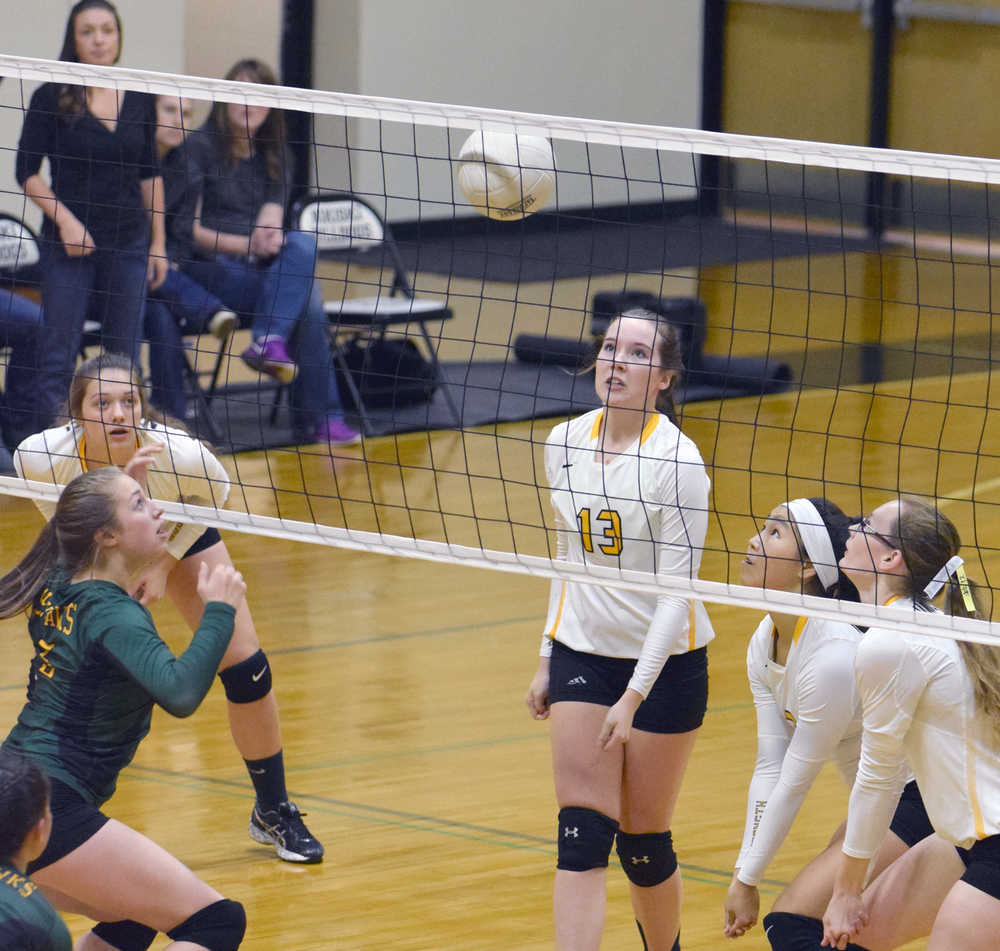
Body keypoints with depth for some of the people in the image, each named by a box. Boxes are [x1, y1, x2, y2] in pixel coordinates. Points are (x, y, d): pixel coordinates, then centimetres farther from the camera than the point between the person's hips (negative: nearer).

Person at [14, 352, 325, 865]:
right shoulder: (40, 456, -39)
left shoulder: (181, 454, -38)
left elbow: (214, 491, -15)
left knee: (244, 666, -4)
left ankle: (273, 812, 17)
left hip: (178, 531, 0)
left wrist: (165, 562, -17)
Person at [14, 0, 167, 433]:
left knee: (124, 357, 6)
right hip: (69, 246, -3)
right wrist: (65, 220, -15)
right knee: (59, 355, -3)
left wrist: (158, 242, 10)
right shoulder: (52, 97, -5)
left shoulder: (139, 99, 6)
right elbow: (27, 172, -4)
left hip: (129, 243, 4)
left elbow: (150, 174, 13)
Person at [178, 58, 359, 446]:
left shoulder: (273, 155, 15)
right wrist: (246, 244, -22)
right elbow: (191, 230, -9)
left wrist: (270, 238, -23)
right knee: (306, 300, -29)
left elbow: (270, 218, 3)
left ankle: (267, 342, -38)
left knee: (302, 245, -30)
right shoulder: (200, 147, -2)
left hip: (261, 265, 5)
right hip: (209, 268, -5)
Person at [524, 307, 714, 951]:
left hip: (664, 662, -4)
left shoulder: (678, 462, -16)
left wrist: (633, 697, -20)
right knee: (582, 835, -8)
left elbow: (674, 594, -16)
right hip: (581, 655, 4)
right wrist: (546, 661, 15)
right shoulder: (566, 444, 1)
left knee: (643, 840, 4)